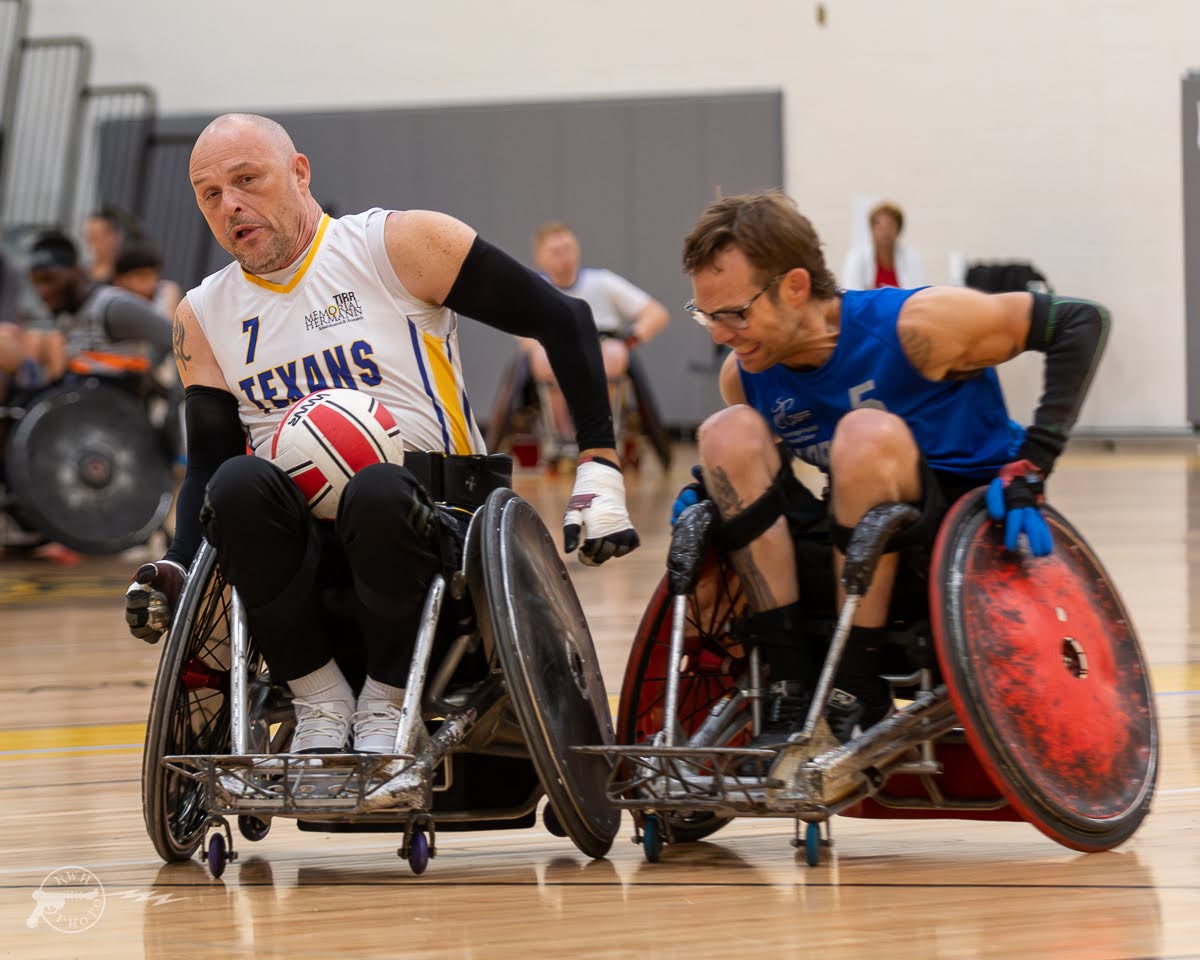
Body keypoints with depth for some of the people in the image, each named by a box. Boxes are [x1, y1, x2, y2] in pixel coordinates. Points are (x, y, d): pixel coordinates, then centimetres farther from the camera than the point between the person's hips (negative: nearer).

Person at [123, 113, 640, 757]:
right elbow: (207, 462, 15)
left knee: (378, 491, -39)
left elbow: (564, 321, 2)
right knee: (238, 484, -32)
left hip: (426, 523, -3)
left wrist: (599, 469, -4)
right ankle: (319, 697, -19)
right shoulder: (204, 317, 15)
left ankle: (388, 701, -17)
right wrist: (175, 566, -5)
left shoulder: (400, 245, 1)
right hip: (295, 543, 3)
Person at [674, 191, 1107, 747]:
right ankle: (791, 693, -21)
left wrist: (1030, 468, -20)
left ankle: (856, 699, -26)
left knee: (867, 433, -32)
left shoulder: (911, 326, -19)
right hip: (852, 558, 6)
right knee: (727, 435, -14)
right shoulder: (743, 375, -3)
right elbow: (757, 472, 18)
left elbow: (1081, 322, -13)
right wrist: (712, 492, -6)